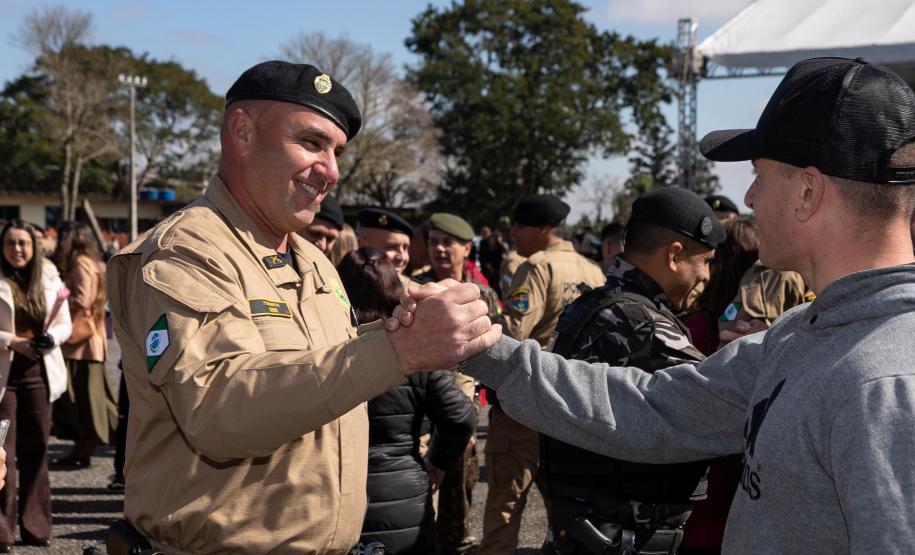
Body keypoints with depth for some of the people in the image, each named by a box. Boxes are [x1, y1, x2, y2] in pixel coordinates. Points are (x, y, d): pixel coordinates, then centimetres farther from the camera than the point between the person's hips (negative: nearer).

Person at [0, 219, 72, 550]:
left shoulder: (50, 279, 9)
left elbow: (65, 324, 11)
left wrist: (50, 337, -9)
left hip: (39, 373, 4)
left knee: (36, 449, 9)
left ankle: (34, 526, 18)